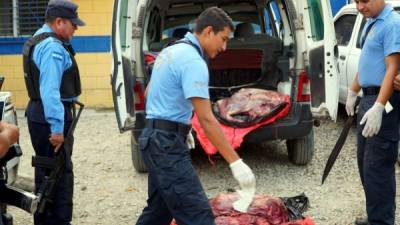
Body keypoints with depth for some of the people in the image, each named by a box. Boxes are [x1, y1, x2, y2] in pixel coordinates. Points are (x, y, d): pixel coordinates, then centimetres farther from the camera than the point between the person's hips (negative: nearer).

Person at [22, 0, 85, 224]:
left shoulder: (38, 41, 16)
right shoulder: (53, 47, -18)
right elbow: (50, 91, -26)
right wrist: (57, 128, -27)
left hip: (39, 114, 11)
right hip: (50, 116, -11)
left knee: (47, 172, 17)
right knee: (59, 174, -6)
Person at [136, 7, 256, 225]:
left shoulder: (172, 51, 14)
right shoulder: (193, 61, -17)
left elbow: (150, 92, 26)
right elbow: (206, 119, -23)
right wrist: (236, 162, -23)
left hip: (156, 138, 10)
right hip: (167, 143, -10)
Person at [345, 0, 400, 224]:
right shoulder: (371, 23, 14)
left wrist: (378, 107, -28)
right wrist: (353, 93, 29)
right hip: (368, 98, 10)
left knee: (377, 166, -8)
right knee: (365, 162, 16)